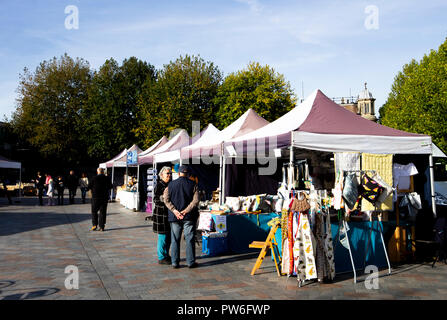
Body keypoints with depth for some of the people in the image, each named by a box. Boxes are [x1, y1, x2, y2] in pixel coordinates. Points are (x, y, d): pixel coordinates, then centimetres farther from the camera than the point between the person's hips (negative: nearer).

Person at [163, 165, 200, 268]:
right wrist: (185, 211, -12)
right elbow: (195, 201, -11)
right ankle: (191, 262, 8)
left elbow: (166, 199, -5)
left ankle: (175, 262, 11)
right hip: (189, 217, -1)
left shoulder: (171, 184, 4)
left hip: (175, 217, 1)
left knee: (175, 240, 9)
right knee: (190, 240, 5)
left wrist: (175, 211, -11)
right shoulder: (193, 185, -1)